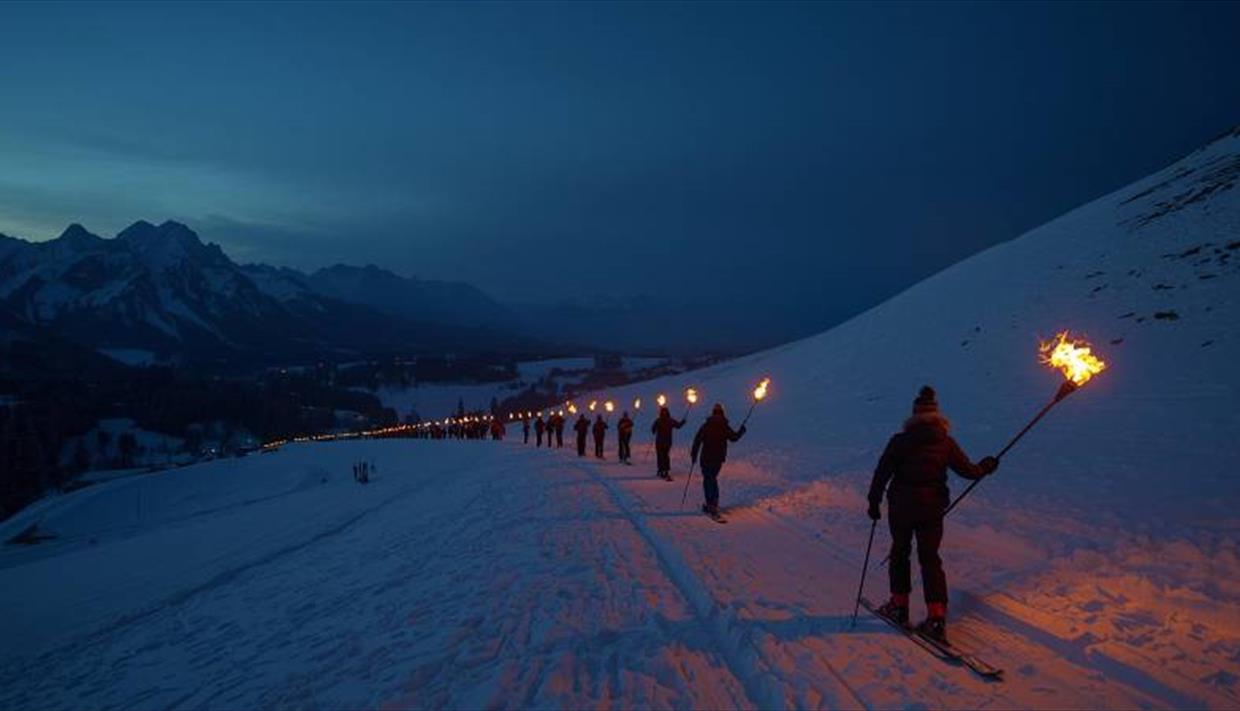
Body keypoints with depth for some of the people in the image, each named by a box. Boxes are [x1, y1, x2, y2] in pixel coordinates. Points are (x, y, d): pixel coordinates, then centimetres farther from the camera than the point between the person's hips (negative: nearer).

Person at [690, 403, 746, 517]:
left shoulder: (706, 425, -4)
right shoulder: (725, 427, 0)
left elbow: (697, 440, -6)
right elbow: (734, 437, 13)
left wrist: (694, 454, 0)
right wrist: (741, 431, 32)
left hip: (706, 457, -2)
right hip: (719, 458, 2)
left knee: (708, 479, 1)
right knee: (713, 478, 16)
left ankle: (711, 504, -10)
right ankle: (713, 503, 16)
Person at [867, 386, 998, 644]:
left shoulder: (900, 440, -6)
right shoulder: (945, 442, -2)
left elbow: (882, 472, -7)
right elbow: (968, 470, 6)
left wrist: (874, 502, 2)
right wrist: (986, 467, 27)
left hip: (901, 505, -1)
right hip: (932, 507, 1)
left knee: (900, 552, 17)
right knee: (930, 558, 8)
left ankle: (899, 605, 20)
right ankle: (936, 617, 0)